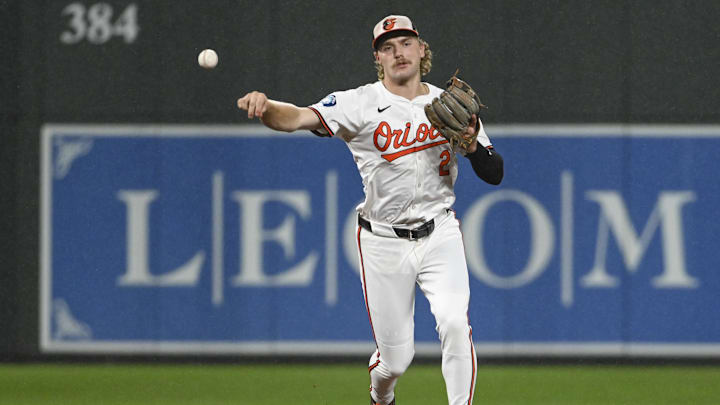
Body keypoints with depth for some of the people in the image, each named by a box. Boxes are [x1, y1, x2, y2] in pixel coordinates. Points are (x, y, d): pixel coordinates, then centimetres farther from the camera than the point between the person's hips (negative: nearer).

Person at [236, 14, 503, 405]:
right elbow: (301, 117, -22)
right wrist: (265, 107, -44)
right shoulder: (361, 103, -5)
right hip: (383, 241, -1)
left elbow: (494, 174, 7)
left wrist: (471, 145, -14)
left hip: (439, 236, 1)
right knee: (395, 357, 3)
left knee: (454, 322, -24)